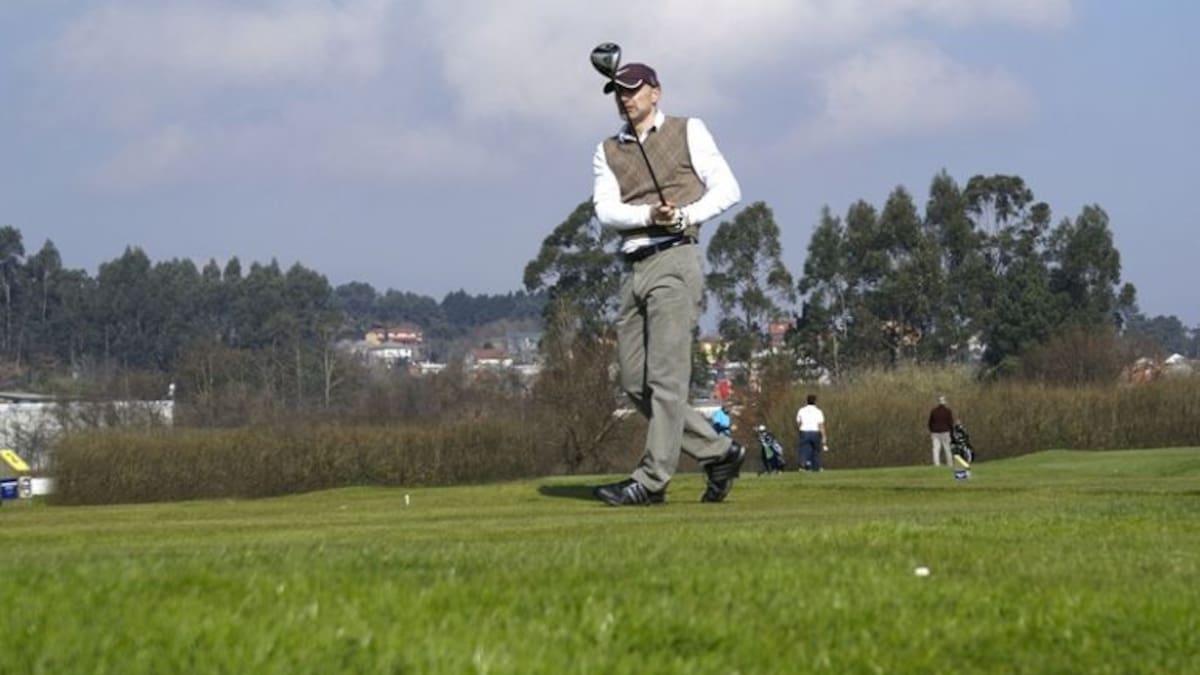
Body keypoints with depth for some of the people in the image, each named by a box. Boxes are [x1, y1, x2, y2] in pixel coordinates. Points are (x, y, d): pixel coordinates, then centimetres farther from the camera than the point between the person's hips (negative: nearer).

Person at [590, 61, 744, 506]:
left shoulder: (688, 132, 8)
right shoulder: (607, 152, 18)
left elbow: (727, 189, 1)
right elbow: (606, 211, 3)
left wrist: (684, 215, -15)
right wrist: (648, 215, -17)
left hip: (674, 259, -6)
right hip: (633, 269, 6)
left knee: (666, 376, -12)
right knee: (635, 382, 2)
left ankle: (652, 480, -15)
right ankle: (718, 453, 12)